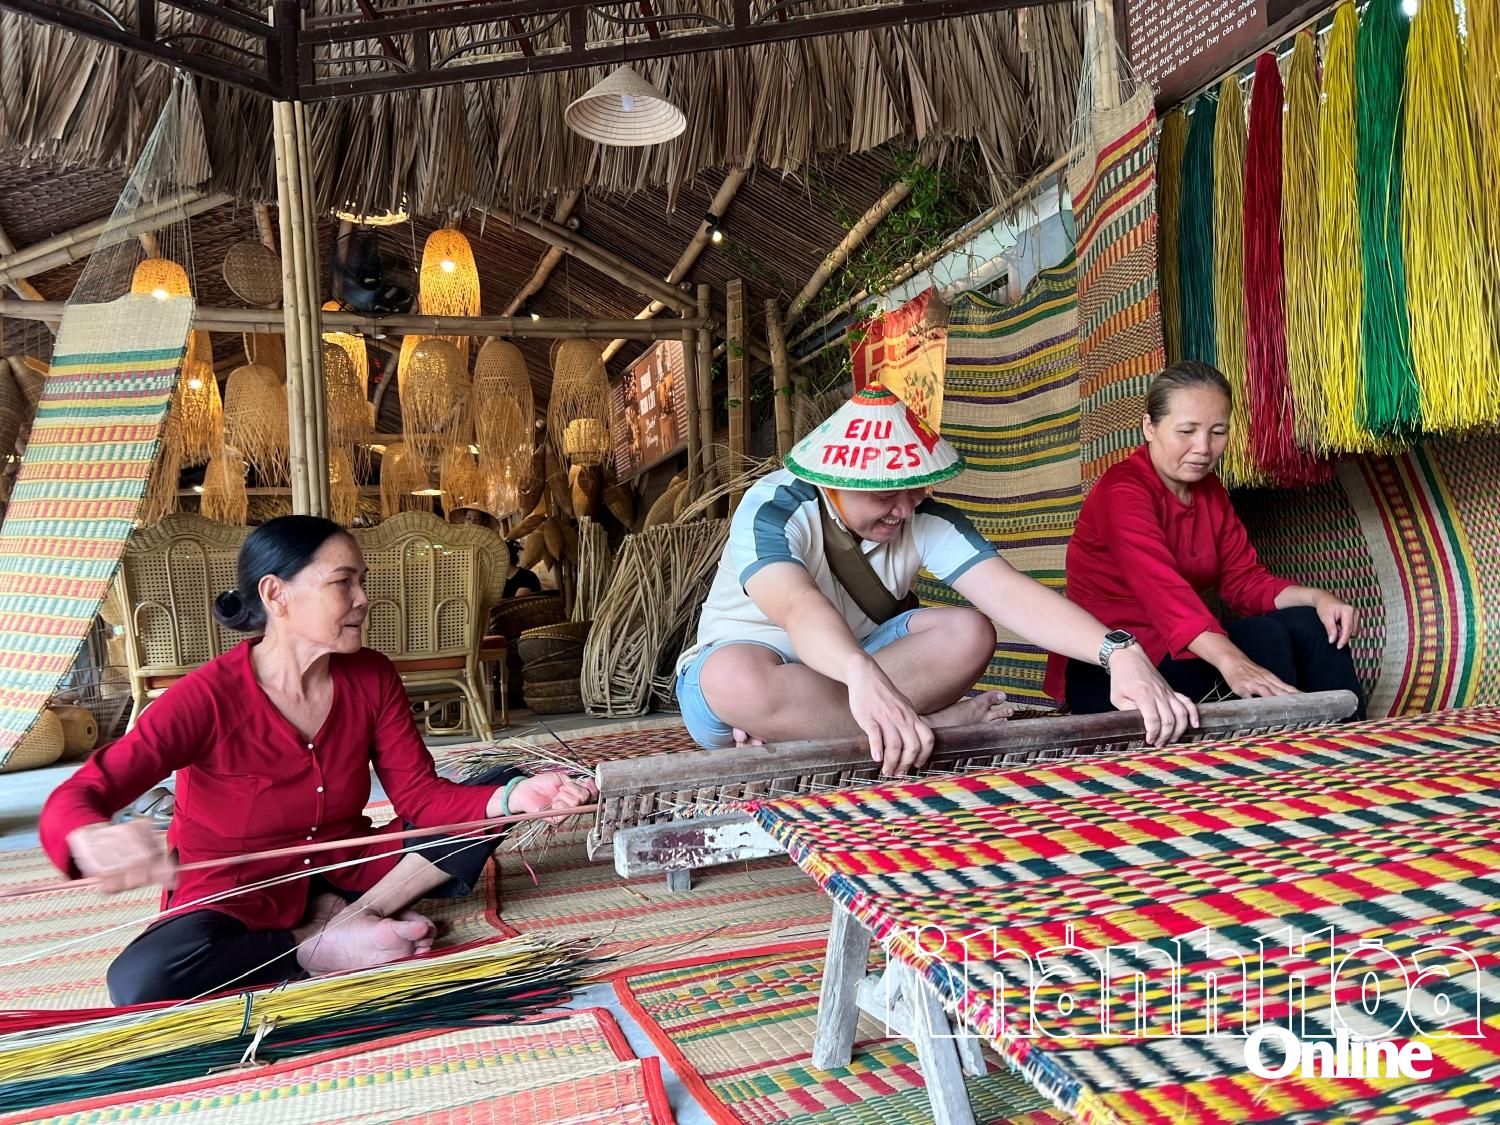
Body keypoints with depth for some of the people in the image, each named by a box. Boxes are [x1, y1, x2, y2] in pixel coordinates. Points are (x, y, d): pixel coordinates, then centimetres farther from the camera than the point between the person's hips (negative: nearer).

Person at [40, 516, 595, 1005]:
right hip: (234, 893, -3)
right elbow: (74, 800, -26)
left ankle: (347, 916, -16)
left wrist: (516, 797, -30)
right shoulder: (209, 697, -21)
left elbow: (419, 796, -10)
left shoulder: (373, 677, -8)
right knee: (140, 979, -36)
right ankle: (321, 951, -15)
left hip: (345, 871, 4)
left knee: (496, 791, -11)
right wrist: (94, 840, -53)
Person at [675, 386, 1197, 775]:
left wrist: (1118, 652, -42)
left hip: (854, 663, 4)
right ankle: (936, 722, -28)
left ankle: (792, 728, -27)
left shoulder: (926, 519, -13)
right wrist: (863, 676, -67)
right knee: (739, 680, -42)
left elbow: (1009, 592, -26)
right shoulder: (772, 509, -25)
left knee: (968, 632, -23)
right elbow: (796, 605, -46)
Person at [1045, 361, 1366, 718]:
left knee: (1311, 626, -6)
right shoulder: (1122, 491, -18)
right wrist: (1232, 662, -47)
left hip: (1182, 649, 8)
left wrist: (1317, 597, -12)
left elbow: (1243, 578, 7)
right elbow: (1160, 587, -34)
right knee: (1265, 637, -23)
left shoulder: (1208, 489, 11)